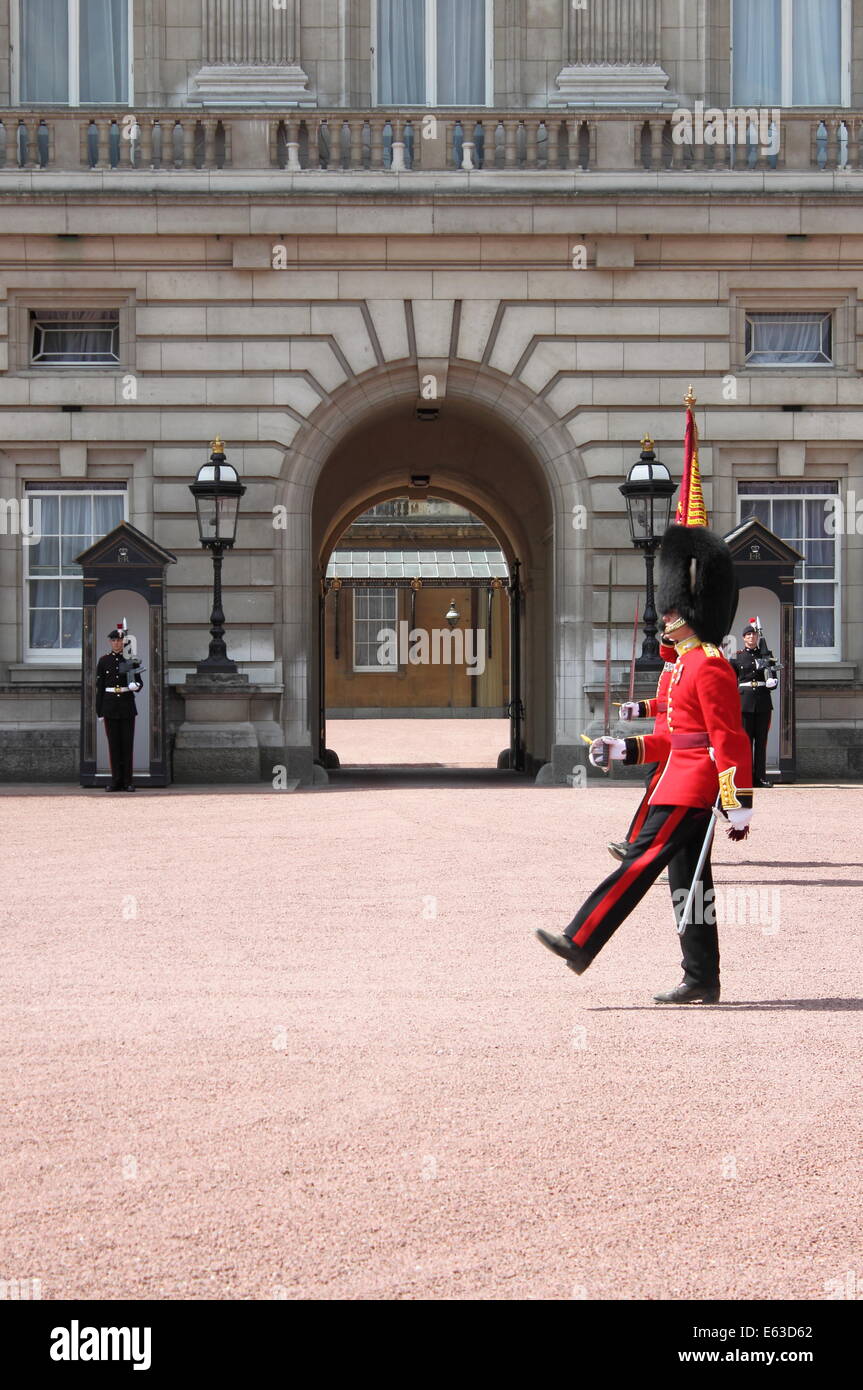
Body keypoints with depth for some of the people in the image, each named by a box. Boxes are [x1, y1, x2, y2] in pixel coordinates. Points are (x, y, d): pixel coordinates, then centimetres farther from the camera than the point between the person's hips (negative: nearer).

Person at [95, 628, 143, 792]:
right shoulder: (104, 661, 6)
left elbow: (139, 682, 8)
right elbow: (99, 686, 6)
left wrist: (135, 685, -18)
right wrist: (99, 711, 2)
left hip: (127, 705, 0)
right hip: (110, 704, 0)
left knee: (127, 743, -1)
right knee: (113, 743, 1)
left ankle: (127, 781, 2)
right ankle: (116, 780, 4)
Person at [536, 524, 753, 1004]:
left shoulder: (710, 667, -14)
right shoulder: (689, 664, 18)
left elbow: (729, 741, -18)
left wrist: (738, 807, -21)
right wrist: (623, 749, 16)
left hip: (690, 787, -11)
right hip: (685, 783, 11)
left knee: (641, 862, -11)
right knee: (688, 880, 9)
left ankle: (579, 945, -12)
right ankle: (702, 981, 10)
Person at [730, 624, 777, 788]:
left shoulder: (766, 655, 10)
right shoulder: (737, 657, 6)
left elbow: (773, 679, 11)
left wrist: (772, 682, -13)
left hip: (763, 702, 2)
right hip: (744, 701, -2)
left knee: (761, 740, 2)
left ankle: (760, 777, 4)